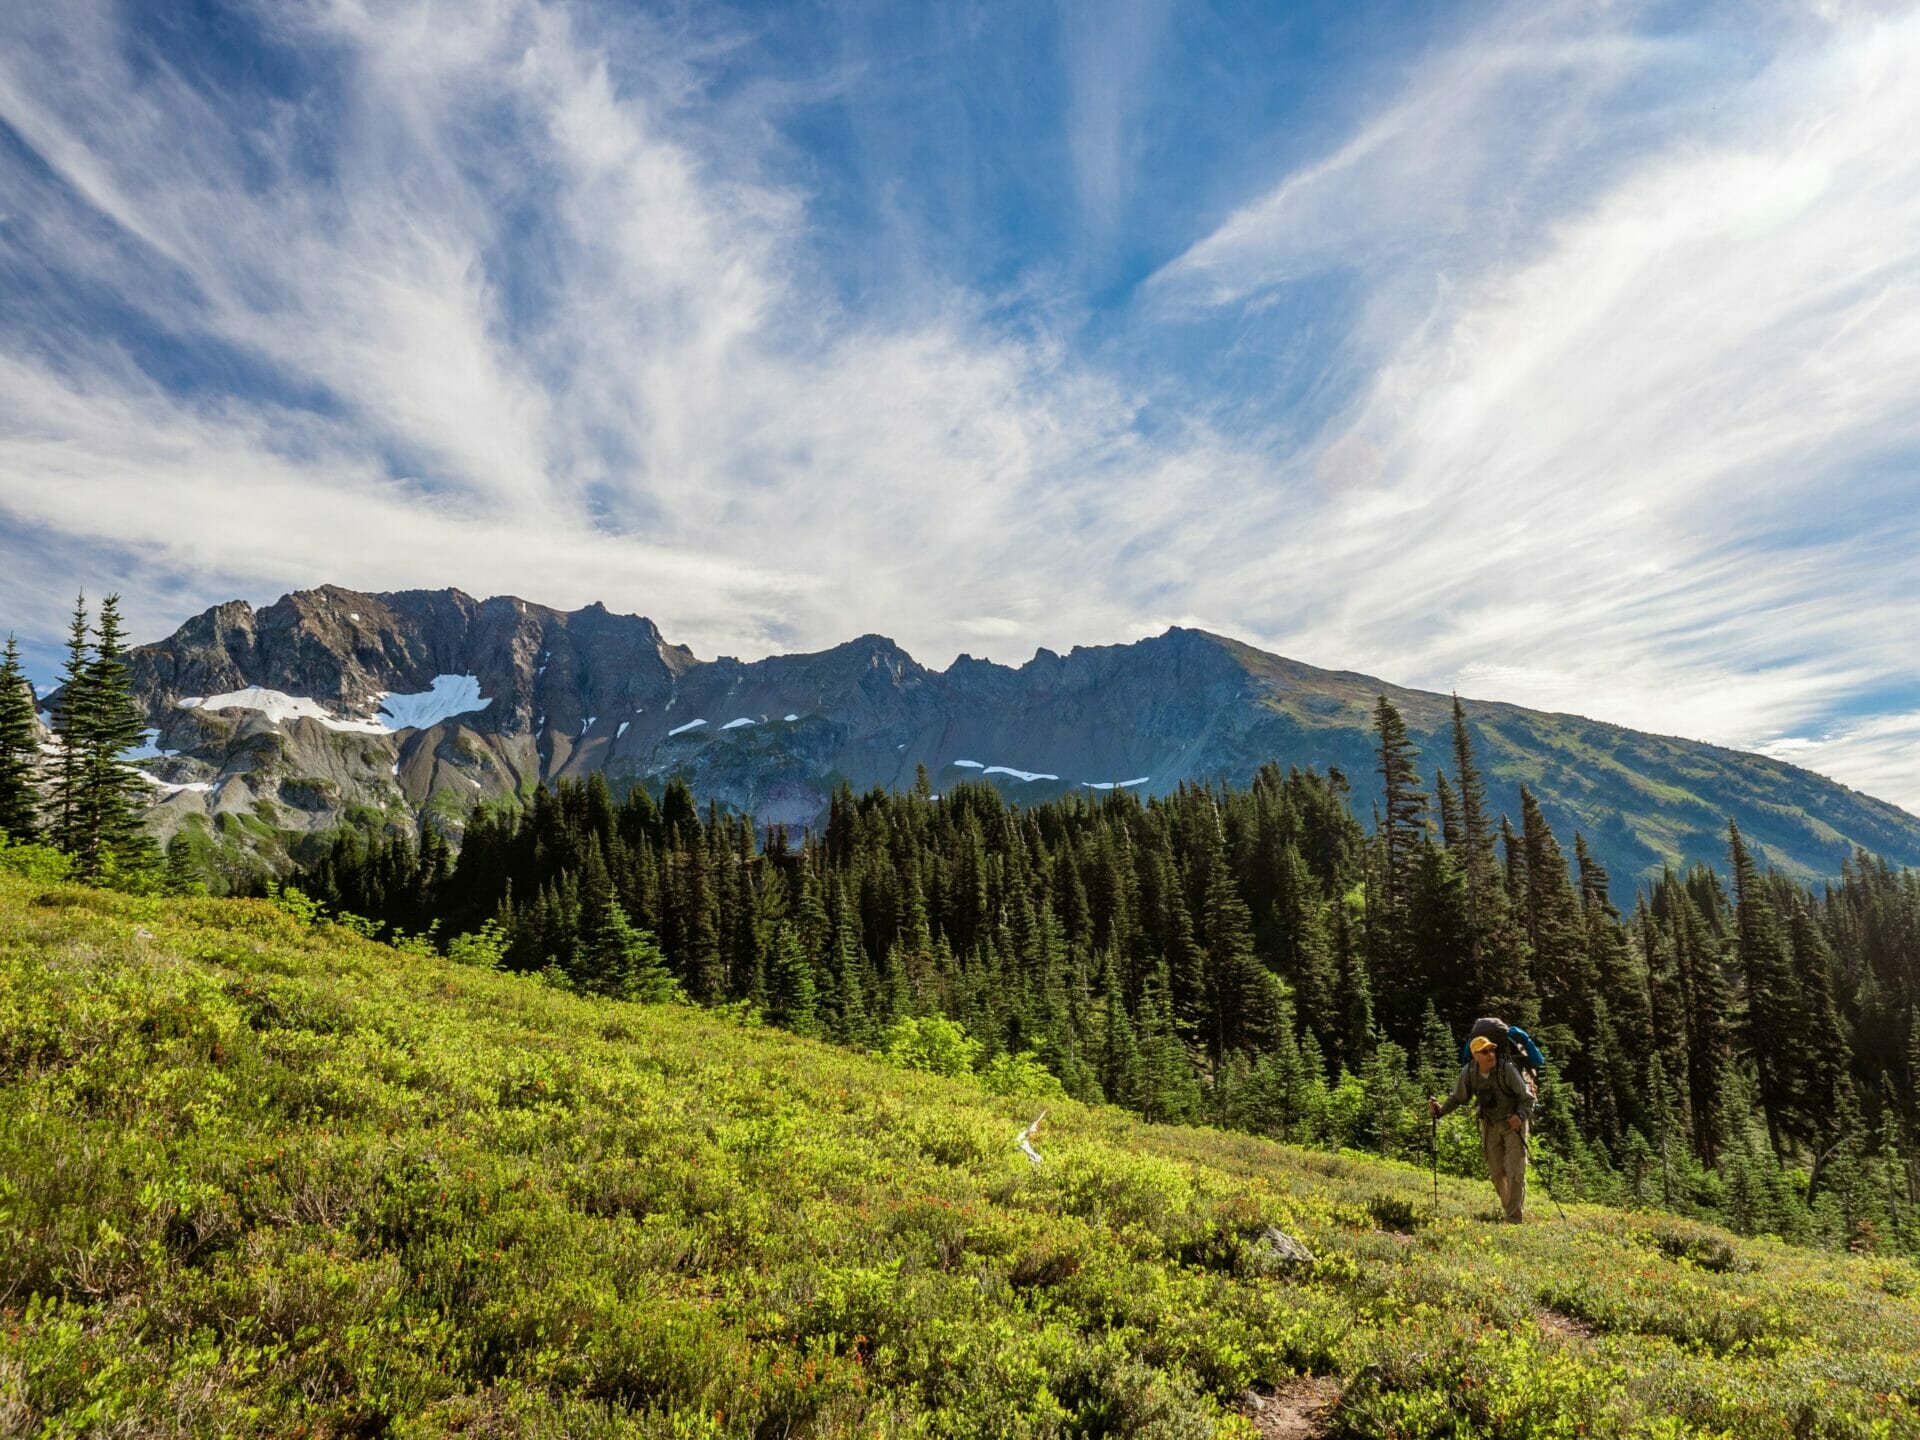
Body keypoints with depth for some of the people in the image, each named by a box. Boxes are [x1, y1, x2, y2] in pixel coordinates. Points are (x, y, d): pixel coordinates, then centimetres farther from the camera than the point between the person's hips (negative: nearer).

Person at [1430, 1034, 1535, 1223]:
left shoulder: (1507, 1069, -26)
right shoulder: (1468, 1072, -15)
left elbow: (1527, 1097, -18)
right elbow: (1457, 1098, -2)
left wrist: (1520, 1115, -37)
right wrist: (1441, 1109, -20)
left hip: (1513, 1122, -4)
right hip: (1490, 1124, 4)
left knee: (1515, 1171, -8)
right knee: (1496, 1171, 10)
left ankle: (1515, 1218, -2)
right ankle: (1507, 1208, 31)